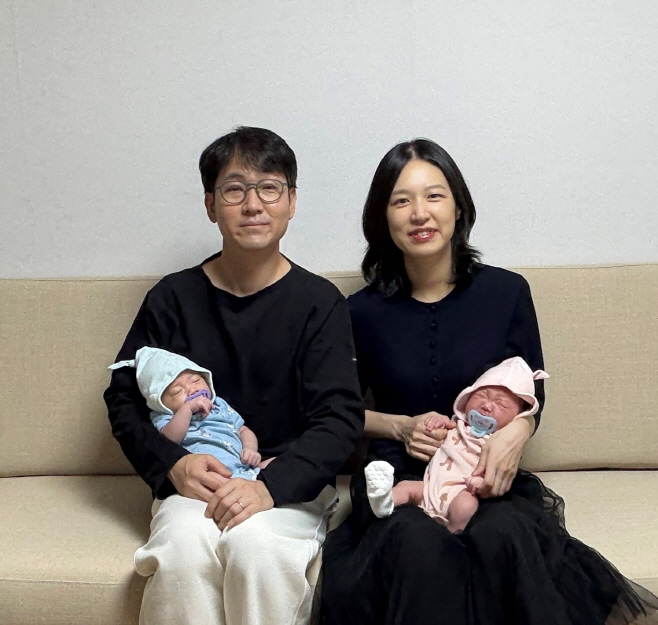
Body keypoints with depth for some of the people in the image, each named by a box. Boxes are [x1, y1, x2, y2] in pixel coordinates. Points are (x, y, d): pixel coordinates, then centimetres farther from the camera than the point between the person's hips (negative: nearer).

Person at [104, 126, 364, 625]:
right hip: (193, 483, 1)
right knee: (183, 550, -30)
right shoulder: (173, 299, 5)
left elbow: (341, 416, -6)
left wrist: (270, 487, -22)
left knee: (256, 544, -32)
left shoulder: (320, 302, 0)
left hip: (290, 484, -1)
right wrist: (174, 464, -11)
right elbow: (124, 399, 8)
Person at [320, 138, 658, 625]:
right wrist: (401, 426, -4)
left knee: (500, 540, -35)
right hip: (397, 476, 0)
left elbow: (532, 397, 11)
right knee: (419, 543, -36)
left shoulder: (506, 292, 3)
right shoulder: (365, 311, 3)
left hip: (488, 476, 0)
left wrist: (517, 432, -13)